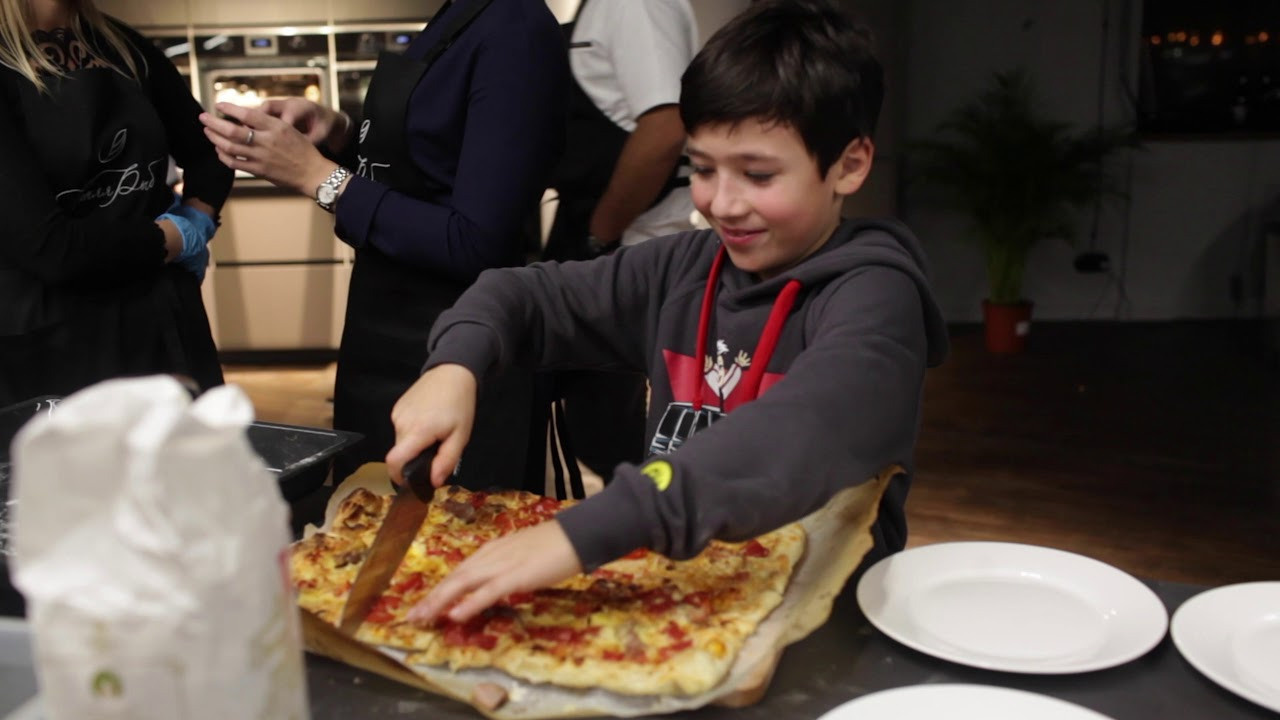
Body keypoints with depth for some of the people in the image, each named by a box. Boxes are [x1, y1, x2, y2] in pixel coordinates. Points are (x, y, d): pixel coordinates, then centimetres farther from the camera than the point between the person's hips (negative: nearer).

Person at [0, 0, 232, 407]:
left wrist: (198, 221, 1)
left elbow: (206, 153, 21)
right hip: (50, 344, -6)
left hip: (166, 321, 6)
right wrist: (178, 238, -8)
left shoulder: (126, 48, 6)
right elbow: (49, 247, -22)